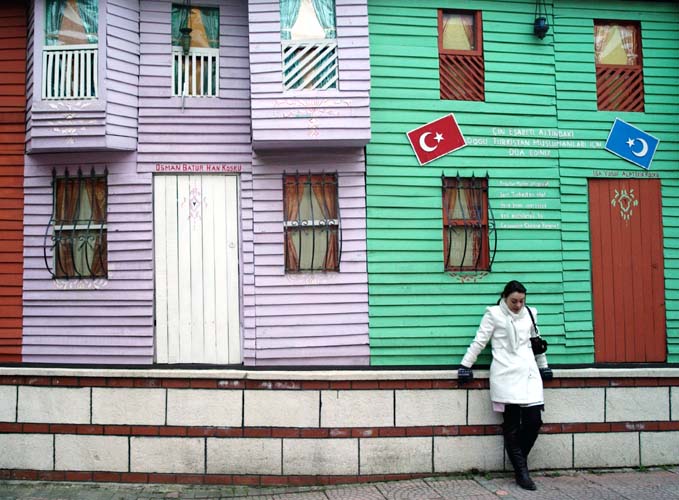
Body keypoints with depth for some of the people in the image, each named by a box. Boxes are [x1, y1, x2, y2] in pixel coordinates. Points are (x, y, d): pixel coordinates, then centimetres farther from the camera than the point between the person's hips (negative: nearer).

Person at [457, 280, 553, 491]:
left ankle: (519, 462, 16)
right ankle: (521, 472, 3)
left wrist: (543, 366, 28)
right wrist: (465, 365, -2)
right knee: (512, 425, -3)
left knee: (534, 421, -4)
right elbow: (479, 341, 1)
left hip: (529, 374, 5)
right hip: (506, 375, -4)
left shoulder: (529, 314, 16)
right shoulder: (494, 314, 2)